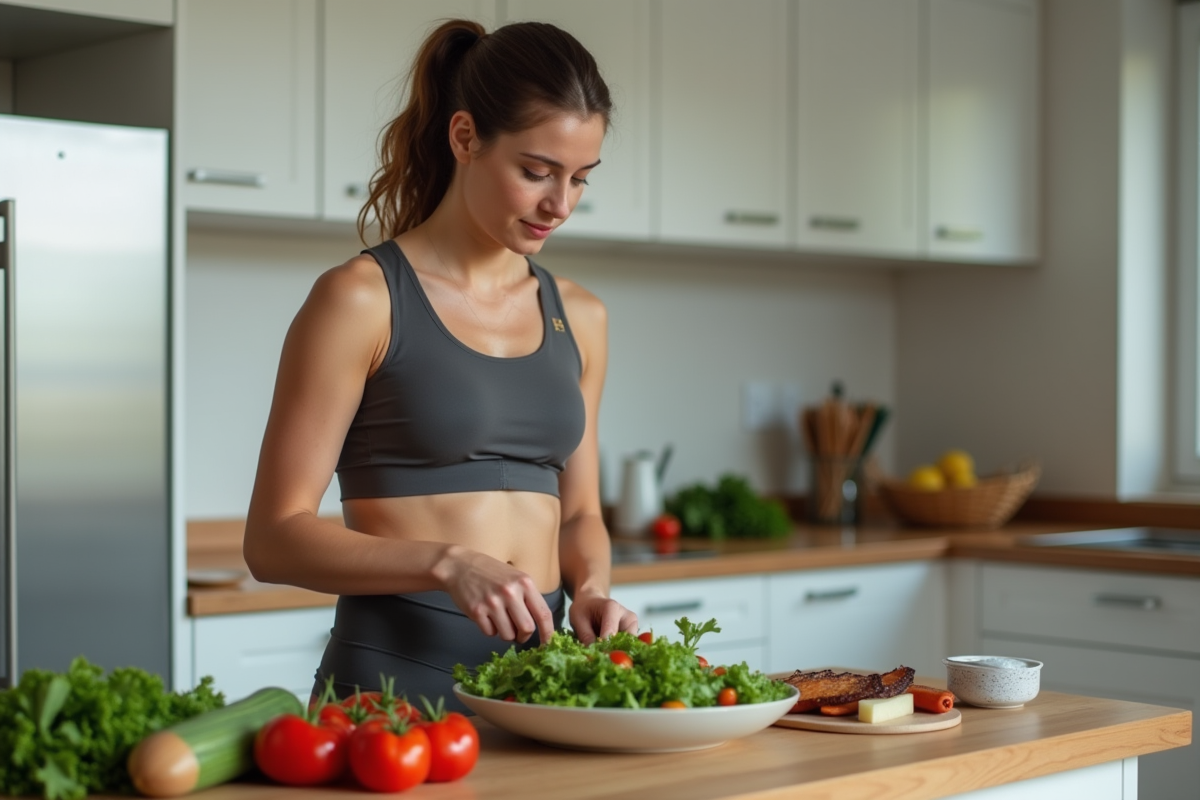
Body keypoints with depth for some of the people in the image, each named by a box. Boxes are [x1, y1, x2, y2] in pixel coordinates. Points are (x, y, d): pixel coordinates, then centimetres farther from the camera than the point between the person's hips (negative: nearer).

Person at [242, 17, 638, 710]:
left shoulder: (578, 317, 11)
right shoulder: (360, 300, -6)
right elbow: (274, 537, -8)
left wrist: (591, 590, -2)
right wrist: (447, 563, -21)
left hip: (539, 674, 5)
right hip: (395, 672, -5)